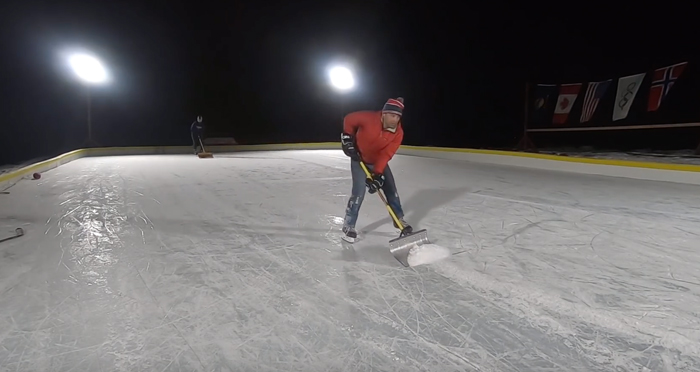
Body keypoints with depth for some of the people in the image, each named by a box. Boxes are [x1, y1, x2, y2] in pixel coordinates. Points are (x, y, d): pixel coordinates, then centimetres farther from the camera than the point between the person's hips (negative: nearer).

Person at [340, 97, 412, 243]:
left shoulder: (398, 133, -19)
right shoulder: (369, 118, -29)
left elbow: (386, 155, -25)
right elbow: (349, 119, -12)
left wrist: (377, 175, -32)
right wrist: (347, 138, -16)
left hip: (379, 161, 4)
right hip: (359, 158, -4)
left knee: (391, 188, 7)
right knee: (359, 191, -14)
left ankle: (399, 219, 27)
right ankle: (348, 226, 0)